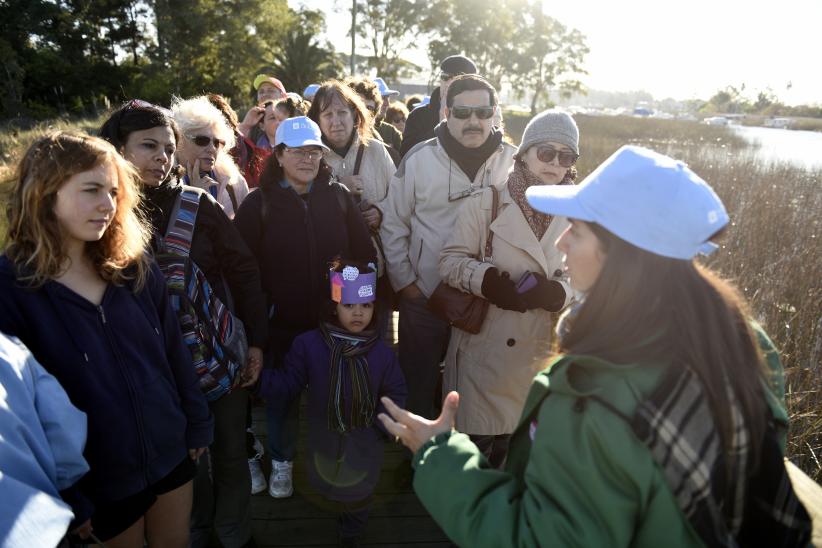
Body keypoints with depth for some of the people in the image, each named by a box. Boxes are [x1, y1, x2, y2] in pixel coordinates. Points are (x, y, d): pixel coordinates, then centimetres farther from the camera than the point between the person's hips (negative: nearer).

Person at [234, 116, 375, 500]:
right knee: (282, 394, 14)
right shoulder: (259, 203, -5)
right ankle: (281, 462, 37)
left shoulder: (338, 196, 2)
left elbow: (364, 253, 3)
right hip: (282, 322, -2)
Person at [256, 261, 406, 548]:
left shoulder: (382, 353, -16)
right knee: (324, 485, 26)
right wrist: (257, 379, -27)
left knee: (358, 493, 21)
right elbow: (288, 383, -13)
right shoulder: (308, 344, -18)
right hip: (324, 438, 0)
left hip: (364, 442, 0)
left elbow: (395, 393, -5)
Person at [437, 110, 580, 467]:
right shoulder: (485, 203, -5)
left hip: (541, 353, 3)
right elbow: (450, 259, -5)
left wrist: (557, 292, -18)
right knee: (475, 438, 5)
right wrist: (485, 279, -24)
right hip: (485, 351, -2)